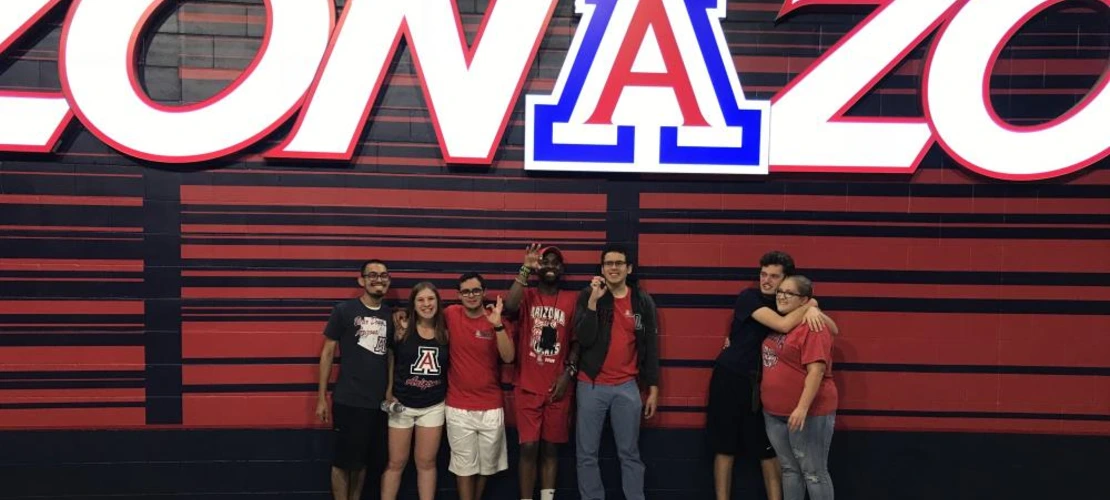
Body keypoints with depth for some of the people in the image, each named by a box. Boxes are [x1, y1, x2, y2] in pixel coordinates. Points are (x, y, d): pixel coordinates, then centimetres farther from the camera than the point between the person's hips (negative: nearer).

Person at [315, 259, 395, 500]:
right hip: (348, 401, -4)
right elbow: (328, 353, -2)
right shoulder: (344, 310, -5)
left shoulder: (391, 315, 7)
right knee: (344, 460, 4)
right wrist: (322, 397, -5)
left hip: (379, 402, 4)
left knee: (365, 460, 13)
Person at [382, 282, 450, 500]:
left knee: (427, 462, 11)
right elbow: (388, 362, -4)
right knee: (396, 463, 7)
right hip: (401, 404, -2)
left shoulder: (445, 333, -1)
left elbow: (450, 366, 9)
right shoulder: (402, 329, -9)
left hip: (433, 406, 2)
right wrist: (388, 394, -9)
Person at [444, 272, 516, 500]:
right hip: (458, 407, 0)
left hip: (491, 407, 0)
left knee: (486, 465, 13)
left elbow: (508, 357, -18)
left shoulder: (498, 321, -5)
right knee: (465, 466, 4)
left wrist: (498, 325, -28)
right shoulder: (450, 314, -2)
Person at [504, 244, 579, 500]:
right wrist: (525, 269, -25)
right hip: (528, 387, -1)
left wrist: (568, 373, -7)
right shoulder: (527, 296, 1)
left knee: (551, 447, 9)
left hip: (558, 387, 1)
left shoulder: (572, 300, 5)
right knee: (529, 447, -3)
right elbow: (509, 306, -23)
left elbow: (577, 341, 5)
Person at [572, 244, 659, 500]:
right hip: (591, 385, -1)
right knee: (587, 454, 5)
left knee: (630, 453, 9)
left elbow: (651, 347, 6)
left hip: (627, 387, 1)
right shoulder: (588, 296, -3)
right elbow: (584, 339, -13)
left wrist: (653, 389, 4)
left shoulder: (643, 301, 1)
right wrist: (594, 300, -20)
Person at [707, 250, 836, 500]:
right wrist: (811, 304, -11)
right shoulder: (749, 297, -11)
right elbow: (783, 325, -24)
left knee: (768, 449, 6)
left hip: (762, 383, 4)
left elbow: (833, 330, 3)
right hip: (730, 378, -4)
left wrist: (813, 311, -17)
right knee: (725, 446, 4)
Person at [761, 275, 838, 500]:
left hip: (809, 412, -8)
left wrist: (802, 408, -27)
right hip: (774, 412, 8)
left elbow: (816, 371, -22)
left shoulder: (812, 327, -16)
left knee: (813, 472, 1)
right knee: (789, 468, 16)